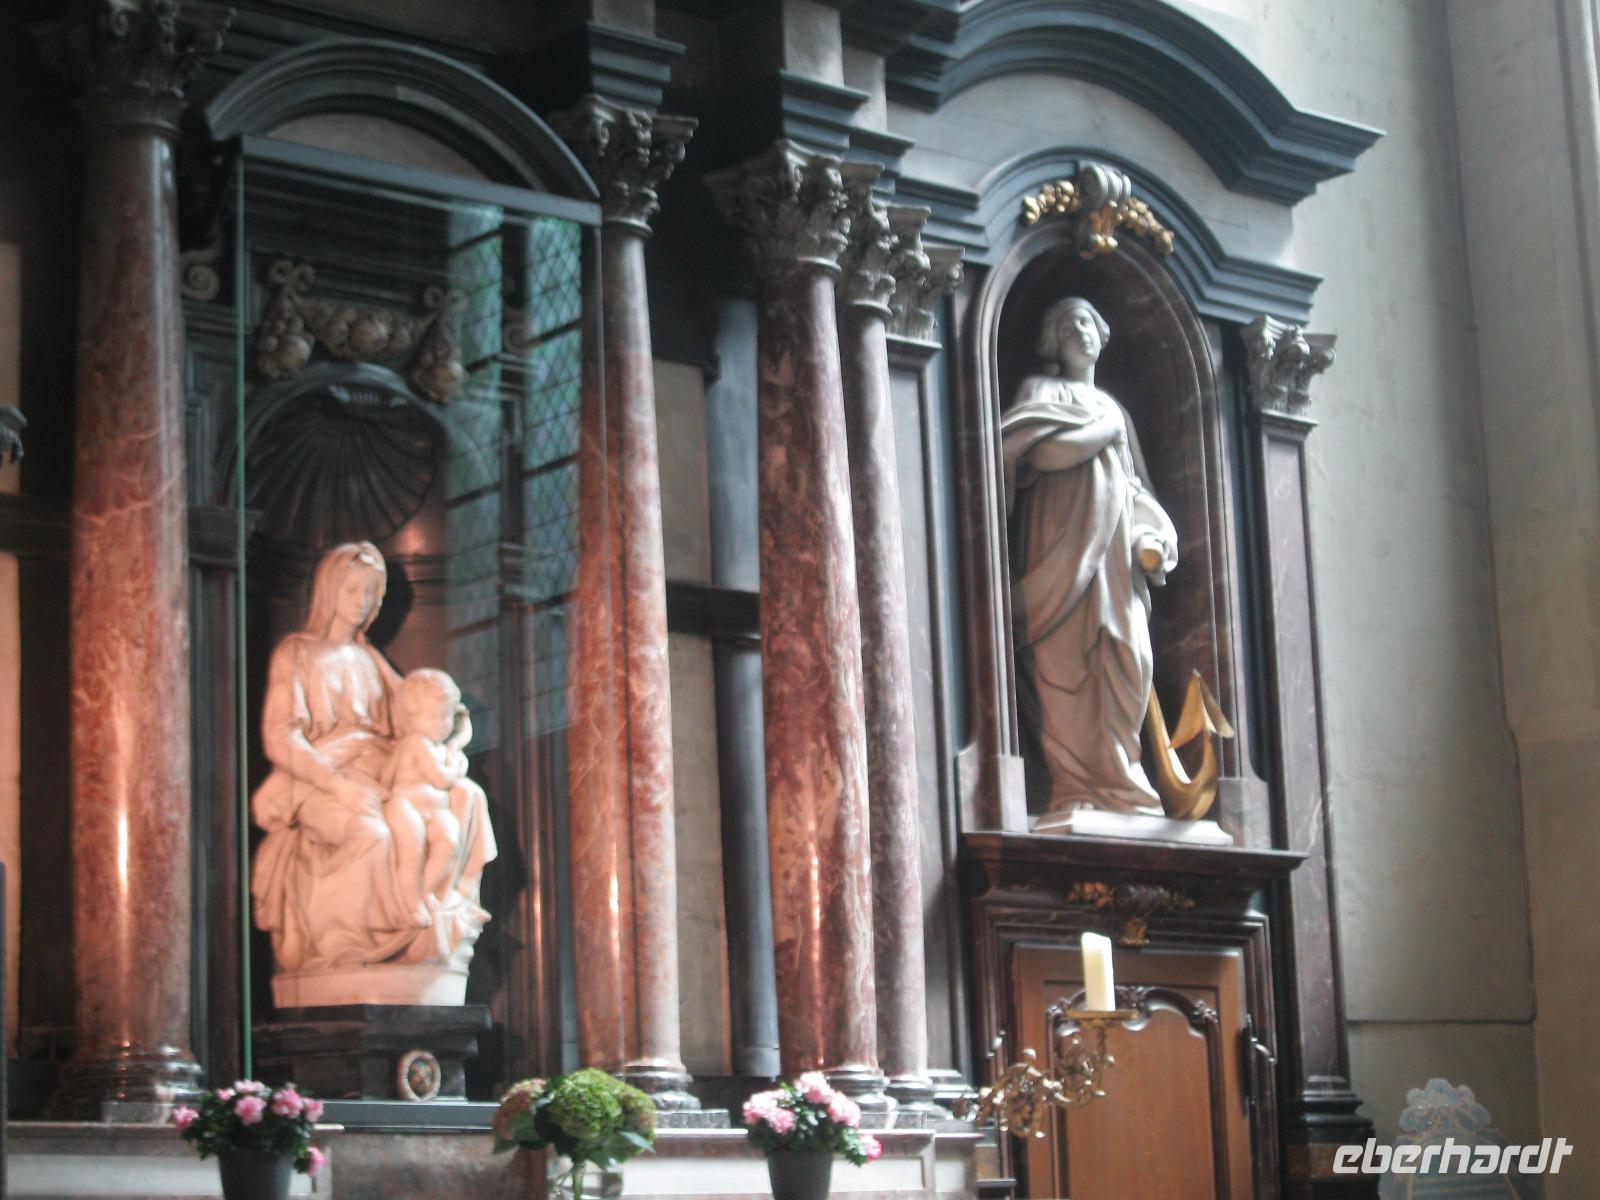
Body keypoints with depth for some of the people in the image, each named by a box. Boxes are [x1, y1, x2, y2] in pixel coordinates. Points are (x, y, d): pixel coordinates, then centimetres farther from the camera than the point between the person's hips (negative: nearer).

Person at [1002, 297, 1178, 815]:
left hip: (1115, 550, 6)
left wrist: (1149, 538, 6)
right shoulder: (1042, 390, 10)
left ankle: (1116, 783, -7)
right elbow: (1043, 449, -12)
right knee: (1068, 659, -14)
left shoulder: (1113, 407, 28)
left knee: (1125, 663, -6)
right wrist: (1107, 431, -1)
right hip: (1067, 539, -6)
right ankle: (1076, 787, -20)